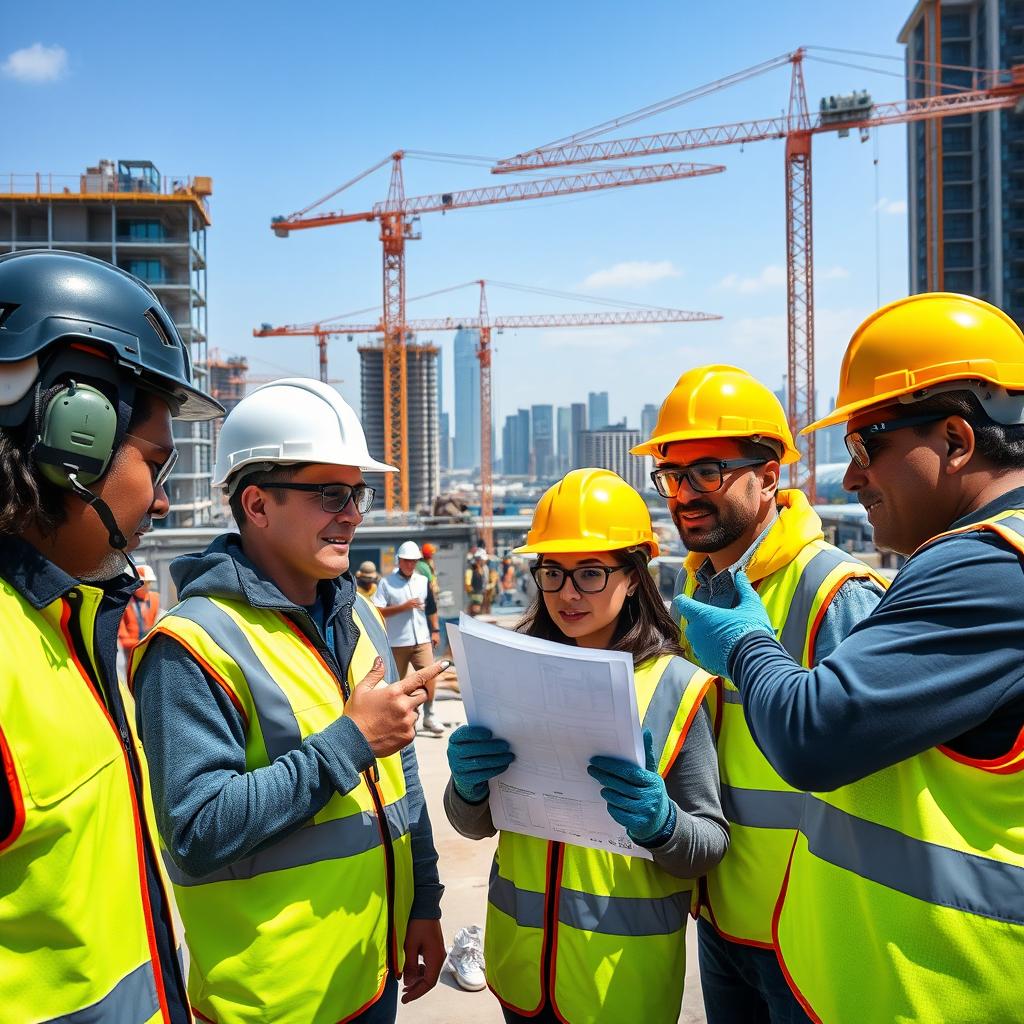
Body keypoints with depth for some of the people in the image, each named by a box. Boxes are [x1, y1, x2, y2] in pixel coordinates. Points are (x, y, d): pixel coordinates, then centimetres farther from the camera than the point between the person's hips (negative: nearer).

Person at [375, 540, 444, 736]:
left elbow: (431, 608, 16)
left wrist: (435, 630, 10)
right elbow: (378, 611, -10)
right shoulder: (386, 583, -4)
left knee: (429, 676, -7)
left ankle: (429, 716, 8)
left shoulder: (423, 581, 10)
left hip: (422, 639, 3)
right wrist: (404, 607, -17)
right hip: (397, 642, -3)